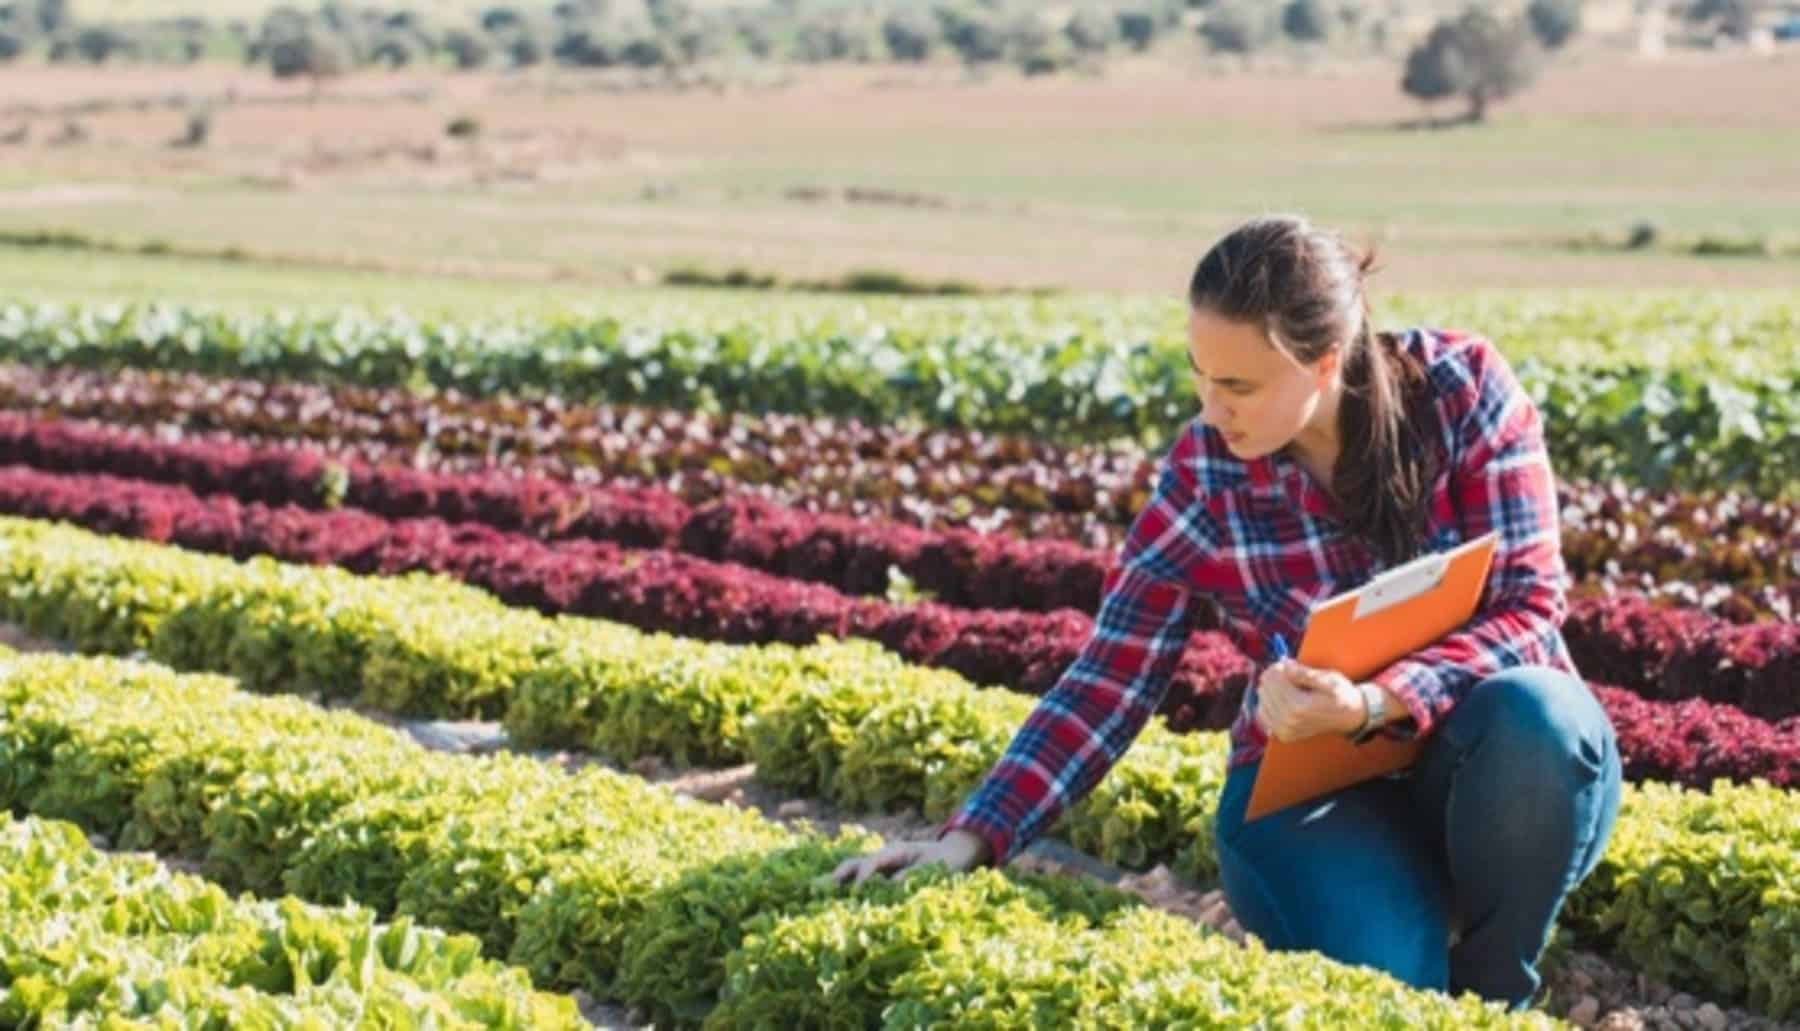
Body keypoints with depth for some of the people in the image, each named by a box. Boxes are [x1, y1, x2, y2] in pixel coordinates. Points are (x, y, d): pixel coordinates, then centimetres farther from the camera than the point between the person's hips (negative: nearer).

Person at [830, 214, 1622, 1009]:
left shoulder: (1463, 388, -14)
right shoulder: (1203, 475, -10)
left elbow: (1528, 608, -17)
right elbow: (1107, 683, -9)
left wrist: (1371, 703, -34)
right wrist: (969, 838, -21)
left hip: (1483, 759, 1)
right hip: (1312, 779, -1)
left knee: (1534, 716, -35)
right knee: (1373, 977, -31)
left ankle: (1489, 994, -8)